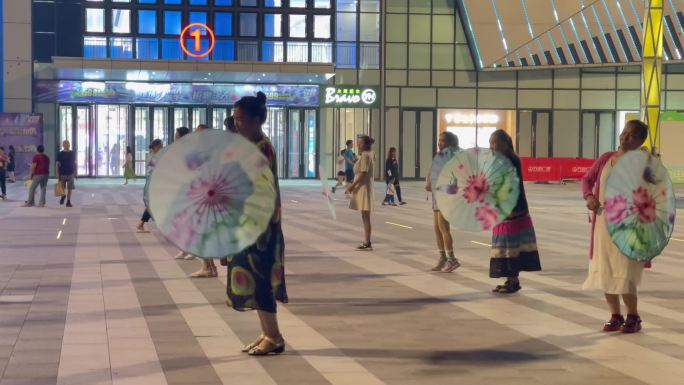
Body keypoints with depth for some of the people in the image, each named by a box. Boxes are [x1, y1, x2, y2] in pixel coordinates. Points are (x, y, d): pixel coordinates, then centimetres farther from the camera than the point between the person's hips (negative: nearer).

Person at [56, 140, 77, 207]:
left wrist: (75, 173, 7)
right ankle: (63, 196, 34)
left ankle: (68, 201, 7)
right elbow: (57, 164, -2)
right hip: (62, 174, -1)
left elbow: (74, 163, 11)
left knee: (70, 189, -1)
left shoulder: (72, 153, 5)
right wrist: (57, 174, -10)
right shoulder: (60, 154, -2)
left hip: (70, 174, 1)